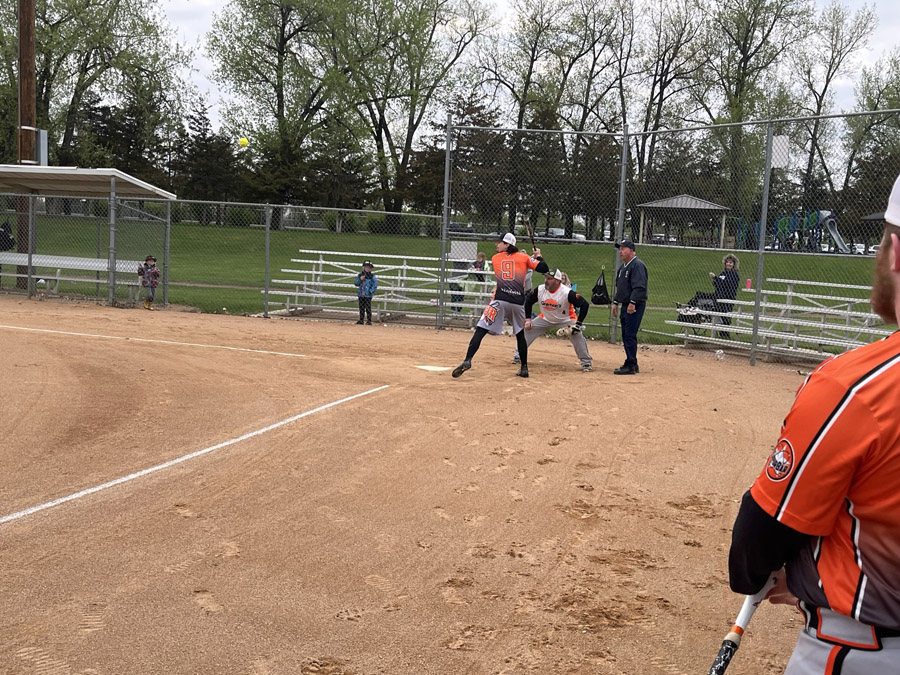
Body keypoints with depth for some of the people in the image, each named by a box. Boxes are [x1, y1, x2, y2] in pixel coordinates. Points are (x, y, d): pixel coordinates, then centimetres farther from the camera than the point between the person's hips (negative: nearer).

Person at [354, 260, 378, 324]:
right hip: (361, 295, 4)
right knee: (361, 308, 11)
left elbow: (375, 284, -7)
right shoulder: (360, 275, 8)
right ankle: (361, 320, 18)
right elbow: (356, 284, 8)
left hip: (368, 295, -4)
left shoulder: (372, 276, -4)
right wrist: (360, 279, -9)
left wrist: (371, 291, -12)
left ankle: (369, 321, 1)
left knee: (368, 308, -4)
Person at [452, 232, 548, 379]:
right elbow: (543, 269, 2)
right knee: (520, 334, 19)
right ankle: (524, 368, 22)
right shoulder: (523, 257, 9)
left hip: (500, 300, -2)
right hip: (518, 302, 2)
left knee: (480, 330, -5)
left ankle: (467, 360, -21)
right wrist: (538, 256, 21)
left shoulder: (495, 258, 12)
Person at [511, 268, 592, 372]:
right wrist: (528, 319, -5)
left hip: (565, 319, -4)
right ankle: (517, 356, 12)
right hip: (545, 319, 4)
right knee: (527, 330, -4)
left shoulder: (567, 293, -32)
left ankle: (586, 363, -6)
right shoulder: (540, 290, -20)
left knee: (577, 336, -22)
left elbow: (584, 304, -28)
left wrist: (578, 324, -28)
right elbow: (528, 302, -1)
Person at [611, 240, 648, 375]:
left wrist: (632, 303, -25)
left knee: (630, 335, -11)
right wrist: (615, 302, 22)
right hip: (625, 305, 10)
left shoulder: (638, 265, -13)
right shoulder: (622, 267, 19)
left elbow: (639, 287, -21)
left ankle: (630, 366, -8)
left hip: (635, 306, -10)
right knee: (626, 336, 13)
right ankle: (632, 364, 21)